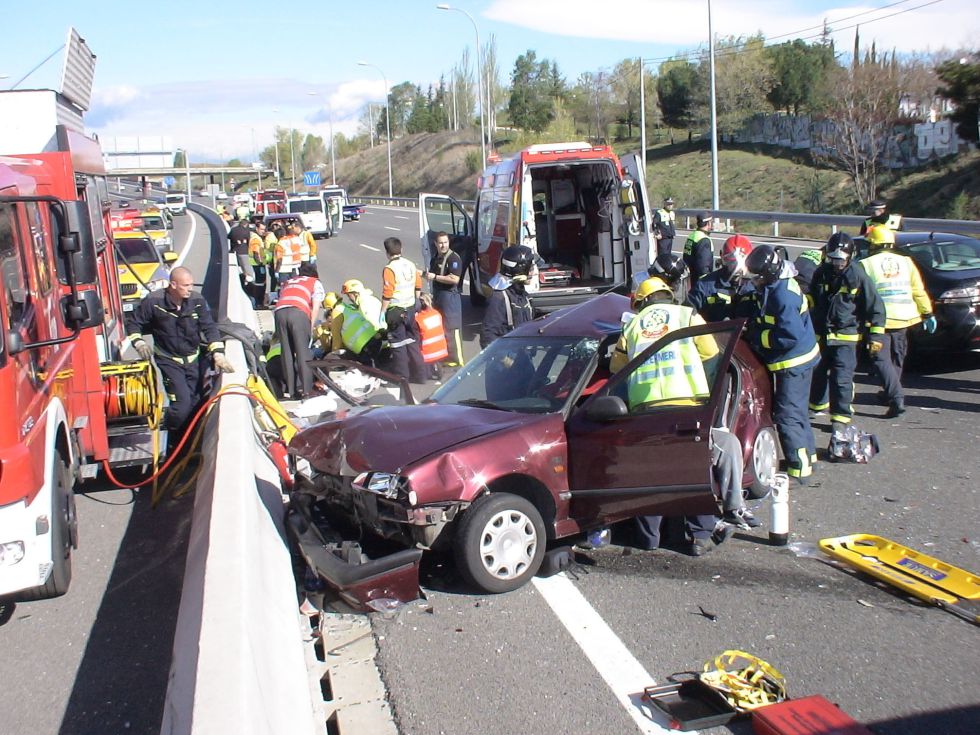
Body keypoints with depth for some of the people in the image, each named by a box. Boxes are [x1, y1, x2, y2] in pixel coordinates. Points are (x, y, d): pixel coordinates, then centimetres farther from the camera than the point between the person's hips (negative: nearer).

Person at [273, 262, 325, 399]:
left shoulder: (288, 282, 38)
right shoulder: (315, 283, 26)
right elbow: (315, 307, 10)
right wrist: (311, 326, 10)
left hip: (279, 311, 4)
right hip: (298, 312, -4)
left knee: (286, 352, 10)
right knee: (303, 351, 0)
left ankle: (290, 389, 10)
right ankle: (305, 388, -5)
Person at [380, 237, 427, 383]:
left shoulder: (389, 269, -17)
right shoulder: (411, 265, 5)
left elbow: (387, 295, -19)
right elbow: (418, 287, 12)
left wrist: (382, 312, -12)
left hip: (396, 311, -7)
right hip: (411, 309, 7)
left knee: (398, 346, 3)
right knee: (412, 342, 16)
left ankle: (402, 377, 9)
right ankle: (419, 375, 21)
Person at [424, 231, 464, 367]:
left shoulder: (453, 258, -15)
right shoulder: (435, 258, 13)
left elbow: (454, 279, -24)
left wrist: (435, 277, -20)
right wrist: (427, 274, 11)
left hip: (450, 296, -9)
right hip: (437, 295, 9)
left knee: (451, 329, -7)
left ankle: (456, 359, -1)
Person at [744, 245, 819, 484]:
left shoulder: (782, 295, -26)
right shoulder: (773, 288, 5)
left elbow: (791, 335, -29)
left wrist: (759, 337, -19)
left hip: (793, 363, -11)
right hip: (799, 359, 11)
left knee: (787, 416, -6)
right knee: (796, 411, 23)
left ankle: (799, 468, 1)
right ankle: (808, 455, 38)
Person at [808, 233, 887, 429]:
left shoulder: (858, 276, -10)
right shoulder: (821, 273, 4)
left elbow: (876, 307, -5)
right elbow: (811, 299, 21)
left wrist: (876, 335, -9)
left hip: (845, 336, -5)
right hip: (819, 334, 5)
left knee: (842, 378, -11)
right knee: (817, 373, 17)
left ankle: (840, 417, -3)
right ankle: (817, 405, 40)